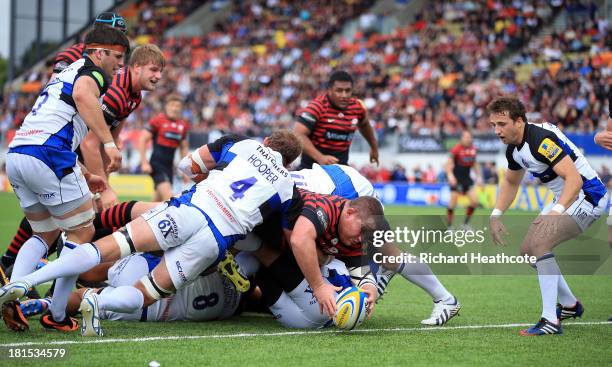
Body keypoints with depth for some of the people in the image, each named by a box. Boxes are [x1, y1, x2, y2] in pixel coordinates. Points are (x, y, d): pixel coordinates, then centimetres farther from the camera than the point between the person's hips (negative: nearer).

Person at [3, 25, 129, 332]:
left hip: (16, 154, 8)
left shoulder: (65, 73, 32)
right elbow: (82, 95, -21)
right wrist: (108, 142, -25)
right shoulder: (92, 71, 5)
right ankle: (57, 315, 1)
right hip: (47, 156, -8)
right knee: (82, 232, 5)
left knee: (45, 234, 21)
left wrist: (84, 176, 38)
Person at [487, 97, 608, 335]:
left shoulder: (541, 139, -26)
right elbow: (511, 182, 23)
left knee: (539, 244, -25)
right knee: (528, 250, 12)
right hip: (565, 198, 10)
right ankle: (570, 305, 30)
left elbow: (574, 179, -33)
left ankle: (551, 320, -25)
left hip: (586, 196, -10)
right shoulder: (514, 148, 4)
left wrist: (557, 211, -45)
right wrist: (496, 215, 9)